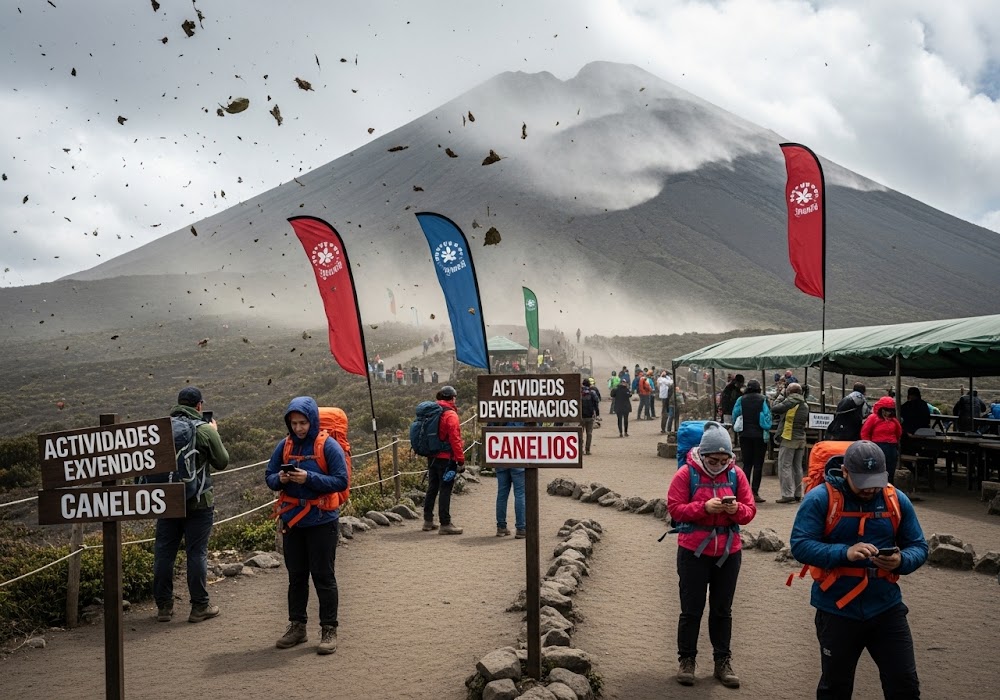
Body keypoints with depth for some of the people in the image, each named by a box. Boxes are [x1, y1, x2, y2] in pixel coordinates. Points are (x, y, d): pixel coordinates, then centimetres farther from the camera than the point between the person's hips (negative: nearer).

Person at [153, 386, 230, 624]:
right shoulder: (205, 430, -9)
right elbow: (222, 461, 2)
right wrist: (215, 433, 13)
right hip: (198, 502, -3)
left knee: (164, 552, 10)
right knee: (197, 553, 3)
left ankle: (163, 606, 17)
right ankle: (199, 606, 8)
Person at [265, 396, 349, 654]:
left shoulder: (328, 446, -10)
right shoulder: (284, 445, 4)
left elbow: (341, 481, -14)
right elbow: (269, 476, 9)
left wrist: (309, 478, -23)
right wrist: (280, 479, -13)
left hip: (322, 520, -5)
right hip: (292, 520, 5)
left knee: (323, 577, 2)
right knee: (296, 576, 15)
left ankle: (329, 630, 11)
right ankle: (297, 626, 27)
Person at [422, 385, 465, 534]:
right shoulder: (450, 415, -14)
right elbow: (455, 440, -18)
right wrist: (461, 460, -15)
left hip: (432, 457, 8)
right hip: (446, 458, -8)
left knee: (432, 488, 16)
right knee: (445, 491, -4)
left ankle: (428, 521, 23)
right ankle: (445, 524, -2)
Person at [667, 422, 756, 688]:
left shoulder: (736, 475, -1)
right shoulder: (686, 474, -11)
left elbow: (750, 511, 1)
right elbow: (675, 509, -13)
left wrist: (737, 509, -21)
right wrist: (704, 507, -25)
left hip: (728, 552, 3)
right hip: (693, 551, -3)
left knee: (722, 609, 12)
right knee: (691, 609, 5)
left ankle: (723, 661, 23)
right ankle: (686, 659, 18)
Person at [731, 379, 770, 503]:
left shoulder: (741, 400, -1)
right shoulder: (763, 400, -6)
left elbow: (734, 416, 2)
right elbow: (767, 417, -9)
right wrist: (766, 429, 7)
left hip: (745, 436, 2)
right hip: (760, 436, -2)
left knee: (747, 464, 10)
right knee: (758, 464, 3)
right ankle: (755, 492, -1)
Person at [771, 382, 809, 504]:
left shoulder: (789, 402, -12)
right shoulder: (805, 405, 13)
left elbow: (774, 409, -15)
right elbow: (807, 422, 22)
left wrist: (781, 400, -1)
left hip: (788, 439, -7)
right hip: (801, 439, 8)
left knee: (785, 466, -5)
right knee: (797, 467, 14)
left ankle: (787, 495, -10)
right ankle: (797, 494, 18)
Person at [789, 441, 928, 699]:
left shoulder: (897, 500, 0)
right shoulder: (820, 498, -12)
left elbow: (918, 547, 4)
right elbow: (800, 546, -18)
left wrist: (901, 561, -19)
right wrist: (845, 552, -31)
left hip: (887, 608, 2)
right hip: (836, 610, -2)